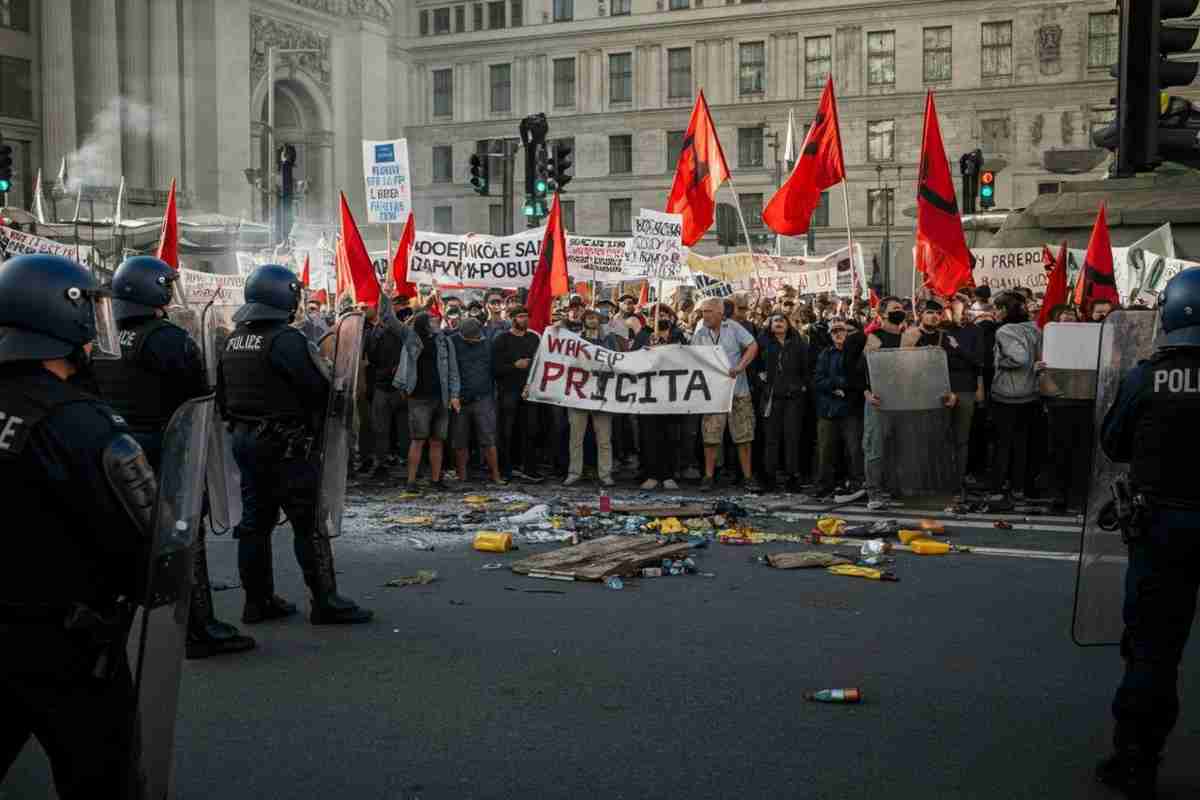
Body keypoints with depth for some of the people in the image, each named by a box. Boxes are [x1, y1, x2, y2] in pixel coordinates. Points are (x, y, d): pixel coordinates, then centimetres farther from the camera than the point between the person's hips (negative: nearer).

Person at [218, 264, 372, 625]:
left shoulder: (233, 341, 10)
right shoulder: (285, 339, -16)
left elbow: (222, 395, 16)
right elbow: (317, 389, -16)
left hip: (244, 439, 8)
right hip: (285, 443, -8)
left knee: (255, 521, 12)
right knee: (308, 523, -3)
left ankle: (258, 601, 18)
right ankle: (325, 601, 1)